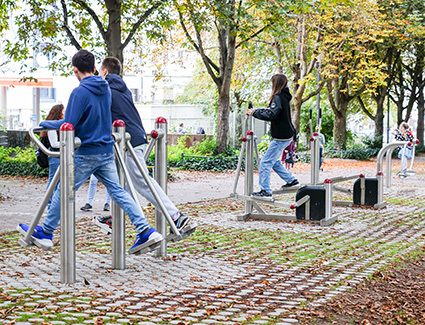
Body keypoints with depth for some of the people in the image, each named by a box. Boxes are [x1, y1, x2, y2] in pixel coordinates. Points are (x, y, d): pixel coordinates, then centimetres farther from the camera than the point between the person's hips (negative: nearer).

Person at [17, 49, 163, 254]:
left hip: (86, 154, -7)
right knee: (117, 191, 7)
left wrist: (44, 123, -2)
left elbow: (68, 125, -19)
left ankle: (45, 233, 20)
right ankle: (146, 232, -2)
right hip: (106, 152, 7)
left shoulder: (80, 93, -17)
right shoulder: (106, 89, 8)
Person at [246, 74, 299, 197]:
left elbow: (271, 115, -28)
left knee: (266, 162, -8)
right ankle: (291, 180, 28)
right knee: (274, 161, 22)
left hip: (281, 138, -10)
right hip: (286, 136, 10)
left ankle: (265, 190, -8)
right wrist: (255, 111, 12)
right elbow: (271, 111, 20)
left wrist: (254, 113, -18)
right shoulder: (284, 97, 13)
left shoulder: (278, 97, -17)